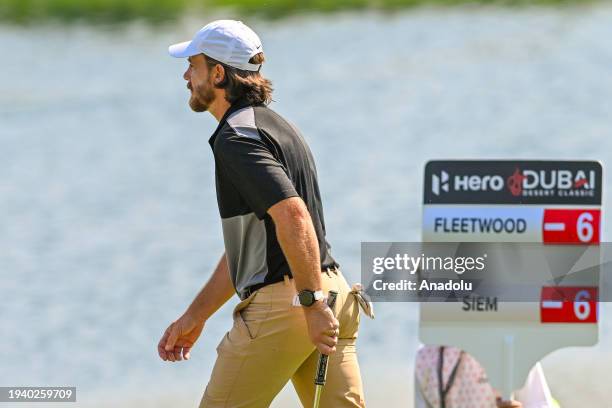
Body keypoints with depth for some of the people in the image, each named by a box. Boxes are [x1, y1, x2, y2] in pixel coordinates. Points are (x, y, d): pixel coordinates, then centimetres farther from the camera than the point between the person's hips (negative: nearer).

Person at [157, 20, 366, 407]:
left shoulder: (235, 137, -10)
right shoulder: (274, 125, 23)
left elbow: (292, 214, -25)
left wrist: (311, 302, -27)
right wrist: (196, 315, 28)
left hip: (281, 303, -9)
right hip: (332, 295, 9)